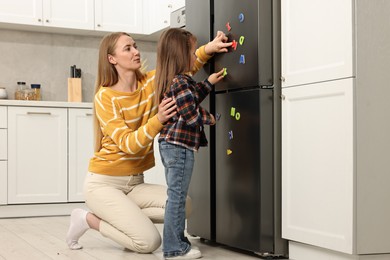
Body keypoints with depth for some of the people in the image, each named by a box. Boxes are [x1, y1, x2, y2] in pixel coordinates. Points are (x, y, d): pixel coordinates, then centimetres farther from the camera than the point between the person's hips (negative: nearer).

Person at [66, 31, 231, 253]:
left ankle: (123, 217, 4)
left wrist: (208, 49, -19)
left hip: (135, 183, 6)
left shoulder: (151, 82, 0)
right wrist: (158, 120, -37)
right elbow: (127, 144, -23)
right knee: (149, 241, -18)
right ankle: (89, 218, 4)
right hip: (104, 183, -6)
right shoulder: (105, 97, -16)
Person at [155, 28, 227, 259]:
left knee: (175, 196, 15)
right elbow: (191, 114, -21)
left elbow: (191, 99, 29)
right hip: (180, 146, -10)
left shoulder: (171, 81, 14)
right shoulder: (181, 81, -16)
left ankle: (176, 241, 23)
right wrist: (209, 118, -3)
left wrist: (209, 83, 28)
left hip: (169, 144, 10)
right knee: (177, 197, -6)